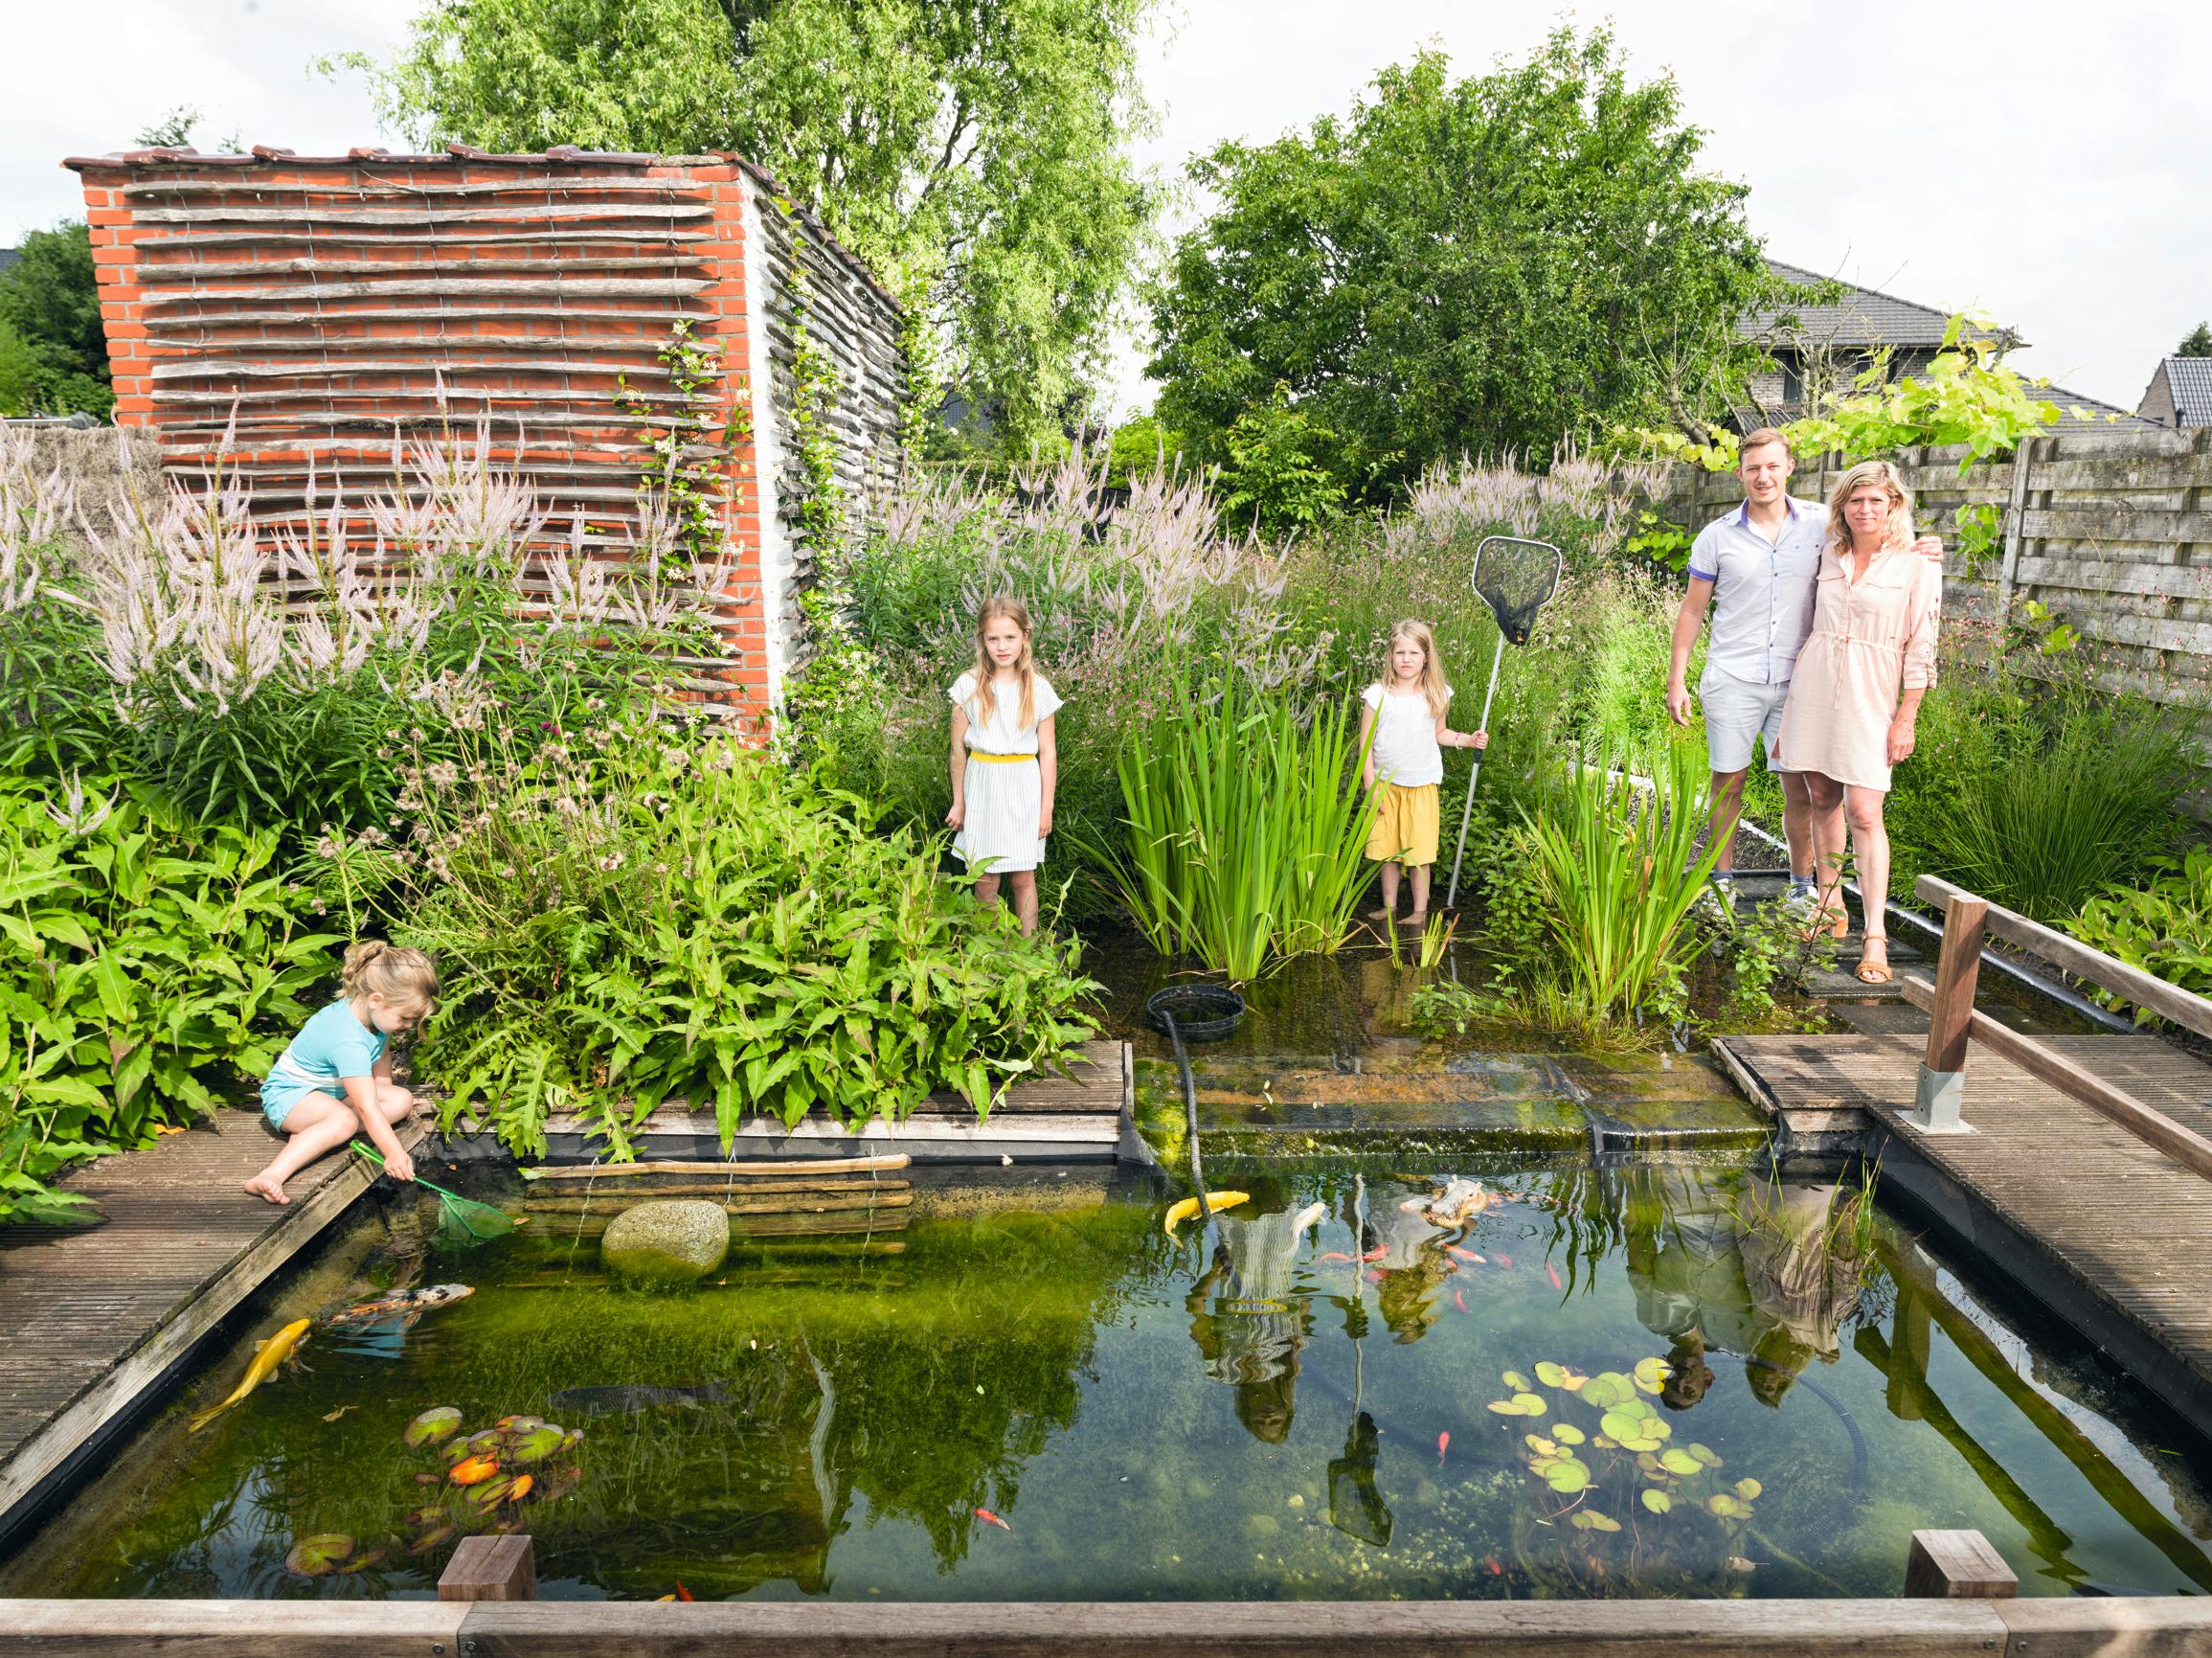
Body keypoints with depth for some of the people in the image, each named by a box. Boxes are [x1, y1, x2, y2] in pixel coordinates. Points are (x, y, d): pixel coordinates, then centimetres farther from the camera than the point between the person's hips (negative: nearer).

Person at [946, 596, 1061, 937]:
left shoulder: (1039, 689, -2)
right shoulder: (969, 686, -3)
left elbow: (1048, 753, 2)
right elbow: (958, 748, 4)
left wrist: (1046, 807, 0)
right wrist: (958, 803, 6)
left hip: (1023, 788, 0)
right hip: (983, 786, 0)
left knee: (1023, 878, 4)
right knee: (986, 880, 4)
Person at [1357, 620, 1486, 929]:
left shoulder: (1437, 695, -1)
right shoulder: (1377, 695, -8)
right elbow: (1365, 744, -4)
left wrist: (1467, 739, -3)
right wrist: (1371, 787, -7)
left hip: (1422, 786, 0)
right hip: (1386, 785, 0)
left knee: (1419, 852, 3)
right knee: (1387, 851, 9)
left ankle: (1420, 911, 14)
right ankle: (1389, 906, 23)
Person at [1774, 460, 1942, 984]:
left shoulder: (1917, 567, -3)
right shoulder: (1829, 556, 9)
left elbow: (1920, 651, -4)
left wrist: (1906, 719, -8)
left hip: (1870, 699, -4)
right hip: (1815, 687, 4)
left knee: (1864, 813, -10)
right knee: (1822, 799, 10)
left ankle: (1875, 937, -8)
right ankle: (1830, 905, 24)